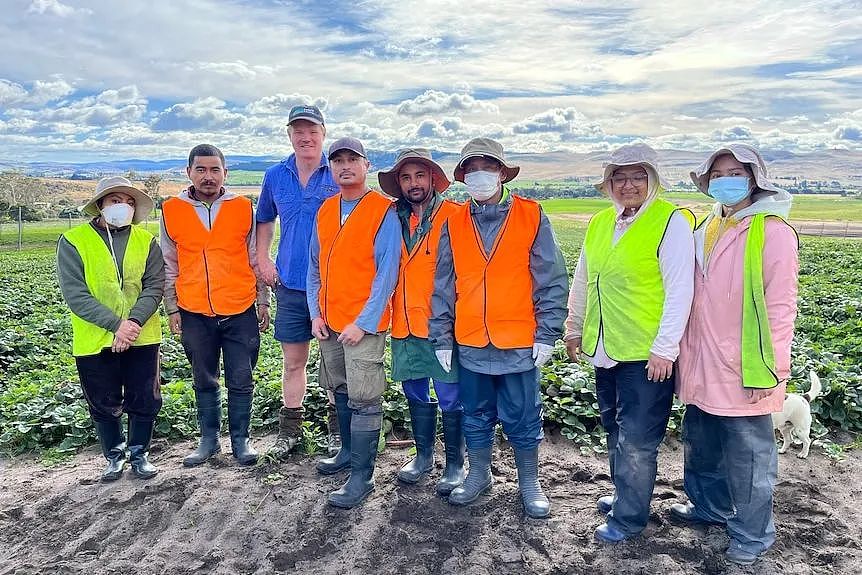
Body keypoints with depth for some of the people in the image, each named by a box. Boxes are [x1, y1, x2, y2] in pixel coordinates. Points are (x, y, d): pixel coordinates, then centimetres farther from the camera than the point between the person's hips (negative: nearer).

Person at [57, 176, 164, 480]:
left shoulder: (146, 241, 2)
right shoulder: (73, 241, -5)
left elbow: (154, 287, -6)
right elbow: (75, 295, -12)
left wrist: (134, 322, -21)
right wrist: (117, 324, -20)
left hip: (142, 338, 2)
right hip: (95, 341, -1)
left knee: (144, 401, 8)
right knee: (104, 405, 12)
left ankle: (139, 453, 30)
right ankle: (114, 456, 34)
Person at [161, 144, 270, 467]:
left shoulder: (243, 208, 0)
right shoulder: (172, 211, 2)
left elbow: (256, 259, 6)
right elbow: (169, 266, 9)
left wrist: (263, 301, 7)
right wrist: (172, 308, 7)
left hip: (240, 313, -1)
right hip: (194, 315, 2)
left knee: (241, 382, 6)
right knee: (204, 382, 14)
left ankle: (240, 440, 21)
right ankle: (209, 439, 29)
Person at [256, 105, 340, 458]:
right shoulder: (275, 176, 7)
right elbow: (264, 220, 21)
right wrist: (262, 260, 9)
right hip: (290, 284, 3)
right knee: (292, 361, 12)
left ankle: (338, 428, 24)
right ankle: (290, 429, 26)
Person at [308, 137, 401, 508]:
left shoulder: (383, 211, -9)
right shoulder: (325, 211, 11)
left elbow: (387, 272, -14)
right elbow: (315, 266, 14)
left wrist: (364, 322, -16)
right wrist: (316, 313, 5)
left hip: (364, 323, -6)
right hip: (329, 322, 7)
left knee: (363, 400, -4)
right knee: (340, 392, 18)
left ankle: (362, 476, 5)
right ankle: (349, 451, 35)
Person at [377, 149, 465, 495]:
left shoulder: (453, 216, -7)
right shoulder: (393, 219, 7)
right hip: (405, 325, 5)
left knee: (450, 399, 4)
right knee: (415, 394, 17)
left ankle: (455, 463, 21)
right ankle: (423, 454, 35)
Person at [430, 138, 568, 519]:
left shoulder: (532, 217, -4)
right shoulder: (454, 223, 4)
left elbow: (551, 280, -4)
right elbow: (443, 285, 6)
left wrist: (547, 334, -8)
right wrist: (442, 338, 4)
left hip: (520, 343, -2)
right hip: (470, 343, 3)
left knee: (522, 419, 10)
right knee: (475, 416, 16)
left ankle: (529, 483, 29)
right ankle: (479, 475, 36)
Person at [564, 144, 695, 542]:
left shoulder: (671, 221, -11)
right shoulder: (600, 222, 9)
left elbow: (679, 290, -15)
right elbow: (582, 280, 17)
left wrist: (664, 348, -17)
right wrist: (574, 329, 19)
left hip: (647, 354, -6)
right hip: (605, 348, 7)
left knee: (636, 439, 3)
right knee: (615, 430, 20)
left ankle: (629, 516, 20)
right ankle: (624, 494, 39)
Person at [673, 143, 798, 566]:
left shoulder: (772, 231, -11)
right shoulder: (706, 229, 10)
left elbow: (779, 306, -14)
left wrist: (769, 370, -15)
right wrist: (687, 354, 13)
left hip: (743, 370, -7)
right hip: (702, 365, 7)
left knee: (747, 456, 6)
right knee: (701, 444, 21)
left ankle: (752, 534, 24)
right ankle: (709, 506, 41)